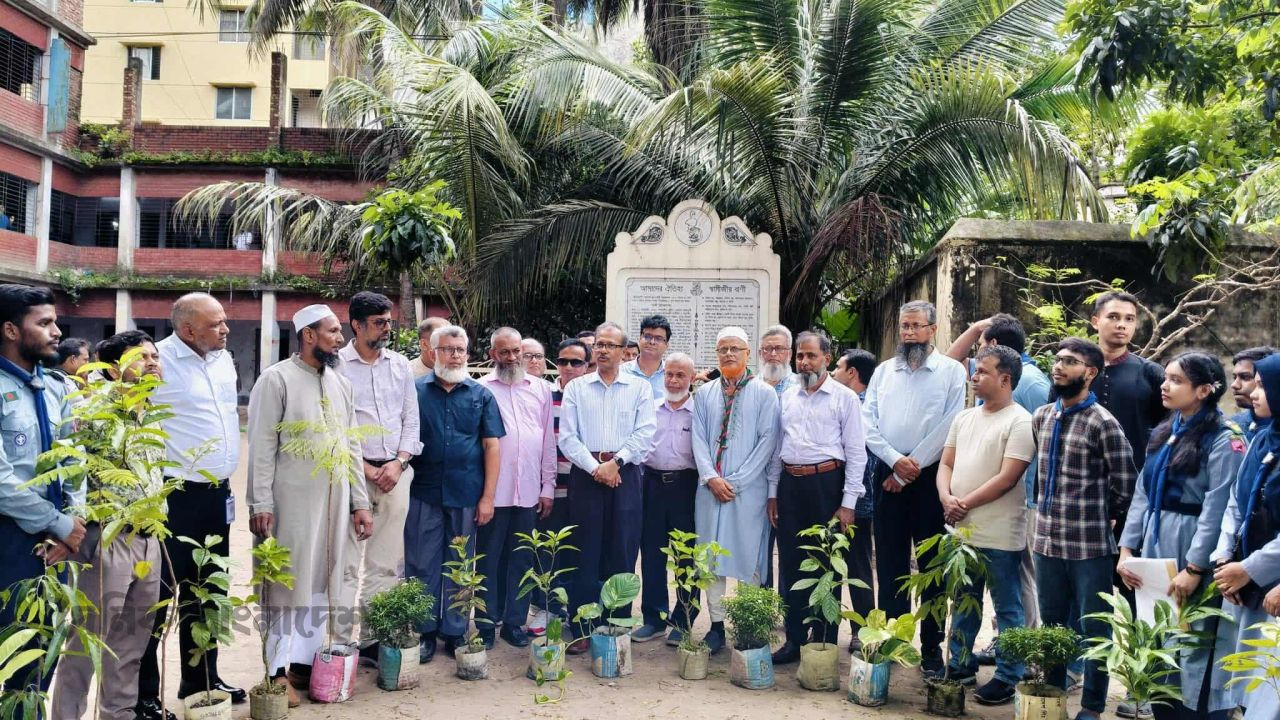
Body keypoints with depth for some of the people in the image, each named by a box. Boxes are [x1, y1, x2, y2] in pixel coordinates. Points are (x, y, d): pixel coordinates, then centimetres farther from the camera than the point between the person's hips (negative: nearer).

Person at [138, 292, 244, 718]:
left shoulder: (223, 358, 9)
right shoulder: (158, 360, -14)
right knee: (157, 593, 3)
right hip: (173, 495, -7)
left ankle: (201, 678, 32)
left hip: (217, 492, 8)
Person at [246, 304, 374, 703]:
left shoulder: (340, 383, 12)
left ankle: (309, 660, 21)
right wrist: (261, 504, -14)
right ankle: (280, 669, 10)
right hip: (291, 499, -6)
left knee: (321, 581, 11)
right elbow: (262, 446, -9)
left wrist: (359, 502, 9)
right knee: (287, 580, 1)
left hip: (334, 499, 6)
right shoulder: (276, 379, -6)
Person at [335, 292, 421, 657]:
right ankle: (342, 640, 4)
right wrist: (366, 469, -8)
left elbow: (411, 419, 12)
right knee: (346, 563, -3)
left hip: (395, 472, 4)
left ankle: (376, 637, 15)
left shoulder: (400, 364, 11)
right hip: (352, 472, -4)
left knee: (387, 563, 7)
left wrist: (399, 462, -2)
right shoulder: (337, 365, -3)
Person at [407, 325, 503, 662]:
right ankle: (423, 632, 18)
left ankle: (455, 633, 21)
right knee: (422, 565, 5)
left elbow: (491, 446, 4)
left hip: (466, 495, 1)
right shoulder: (416, 390, 3)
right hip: (424, 493, -1)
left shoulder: (481, 395, 6)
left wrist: (488, 496, -2)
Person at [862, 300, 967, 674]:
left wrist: (912, 467, -11)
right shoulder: (884, 371, 11)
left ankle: (932, 648, 10)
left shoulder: (952, 371, -1)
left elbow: (949, 427, -10)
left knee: (932, 564, 3)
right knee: (889, 562, 8)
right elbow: (868, 423, 5)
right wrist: (896, 461, -9)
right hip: (888, 475, 4)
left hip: (930, 476, -3)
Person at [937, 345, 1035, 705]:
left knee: (1007, 608, 5)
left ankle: (1008, 677, 16)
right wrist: (946, 498, -7)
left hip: (999, 536, -7)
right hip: (961, 530, 7)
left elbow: (1007, 478, -16)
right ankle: (961, 664, 30)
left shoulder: (1020, 422, -11)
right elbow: (946, 464, 12)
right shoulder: (964, 418, 12)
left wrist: (965, 503, -13)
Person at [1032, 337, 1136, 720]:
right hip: (1046, 541, 6)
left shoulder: (1103, 423, -11)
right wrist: (1048, 510, 13)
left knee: (1094, 629, 9)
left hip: (1090, 545, -6)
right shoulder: (1041, 417, 8)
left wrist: (1097, 516, 4)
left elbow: (1126, 487, -7)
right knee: (1051, 625, 17)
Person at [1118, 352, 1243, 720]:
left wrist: (1195, 568, -18)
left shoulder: (1223, 441, -11)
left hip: (1192, 557, -7)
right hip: (1153, 552, 7)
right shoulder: (1163, 434, 12)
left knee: (1195, 653, 0)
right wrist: (1127, 549, 5)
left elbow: (1217, 510, -16)